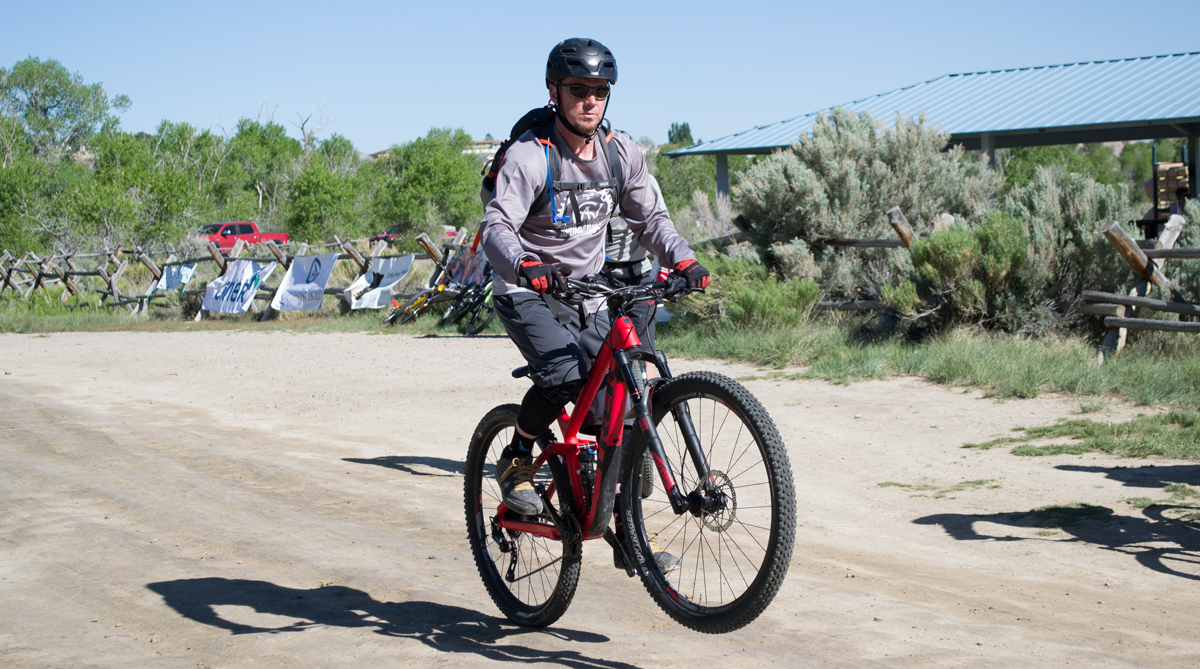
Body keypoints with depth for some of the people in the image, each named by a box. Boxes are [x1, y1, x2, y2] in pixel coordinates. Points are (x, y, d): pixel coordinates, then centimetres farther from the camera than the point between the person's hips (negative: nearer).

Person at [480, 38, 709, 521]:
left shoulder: (621, 154, -1)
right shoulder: (530, 155, -17)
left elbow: (650, 218, 3)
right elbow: (496, 225, -28)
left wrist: (684, 261, -16)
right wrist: (526, 266, -49)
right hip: (527, 292, -5)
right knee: (565, 376, -31)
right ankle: (516, 461, -4)